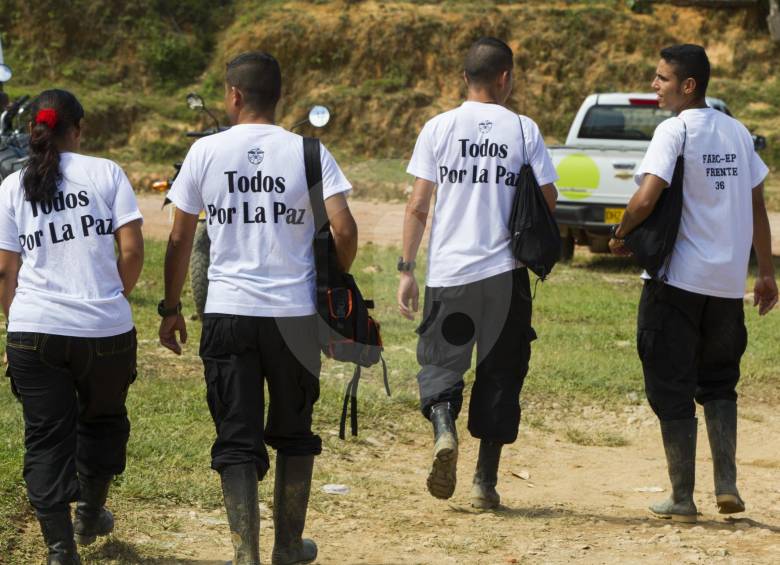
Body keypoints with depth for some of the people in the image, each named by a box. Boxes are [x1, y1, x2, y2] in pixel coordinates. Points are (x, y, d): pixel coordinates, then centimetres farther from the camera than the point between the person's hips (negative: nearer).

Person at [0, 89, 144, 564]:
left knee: (47, 438, 6)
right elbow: (132, 249, -5)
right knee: (103, 419, 23)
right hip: (105, 329, -1)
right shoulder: (106, 173, 1)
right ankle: (91, 514, 39)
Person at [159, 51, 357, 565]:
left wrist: (171, 308, 15)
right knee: (293, 432, 18)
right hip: (296, 314, 1)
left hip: (227, 314, -1)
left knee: (237, 439, 2)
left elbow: (179, 240, 4)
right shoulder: (308, 152, -1)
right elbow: (344, 229, -10)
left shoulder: (205, 152, 0)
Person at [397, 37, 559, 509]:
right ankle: (486, 480, 10)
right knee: (500, 373, 10)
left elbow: (418, 205, -2)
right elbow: (548, 199, -2)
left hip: (448, 272, 0)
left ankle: (444, 430, -20)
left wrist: (407, 269, 2)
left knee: (440, 363, 10)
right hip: (505, 273, 0)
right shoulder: (524, 130, 0)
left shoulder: (439, 128, 0)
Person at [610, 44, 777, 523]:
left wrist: (621, 235, -4)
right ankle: (727, 484, 8)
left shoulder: (674, 131, -11)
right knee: (719, 383, 19)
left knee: (671, 389, 3)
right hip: (728, 282, 6)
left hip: (678, 280, -6)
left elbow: (646, 198, -22)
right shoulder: (737, 133, 10)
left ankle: (683, 497, 5)